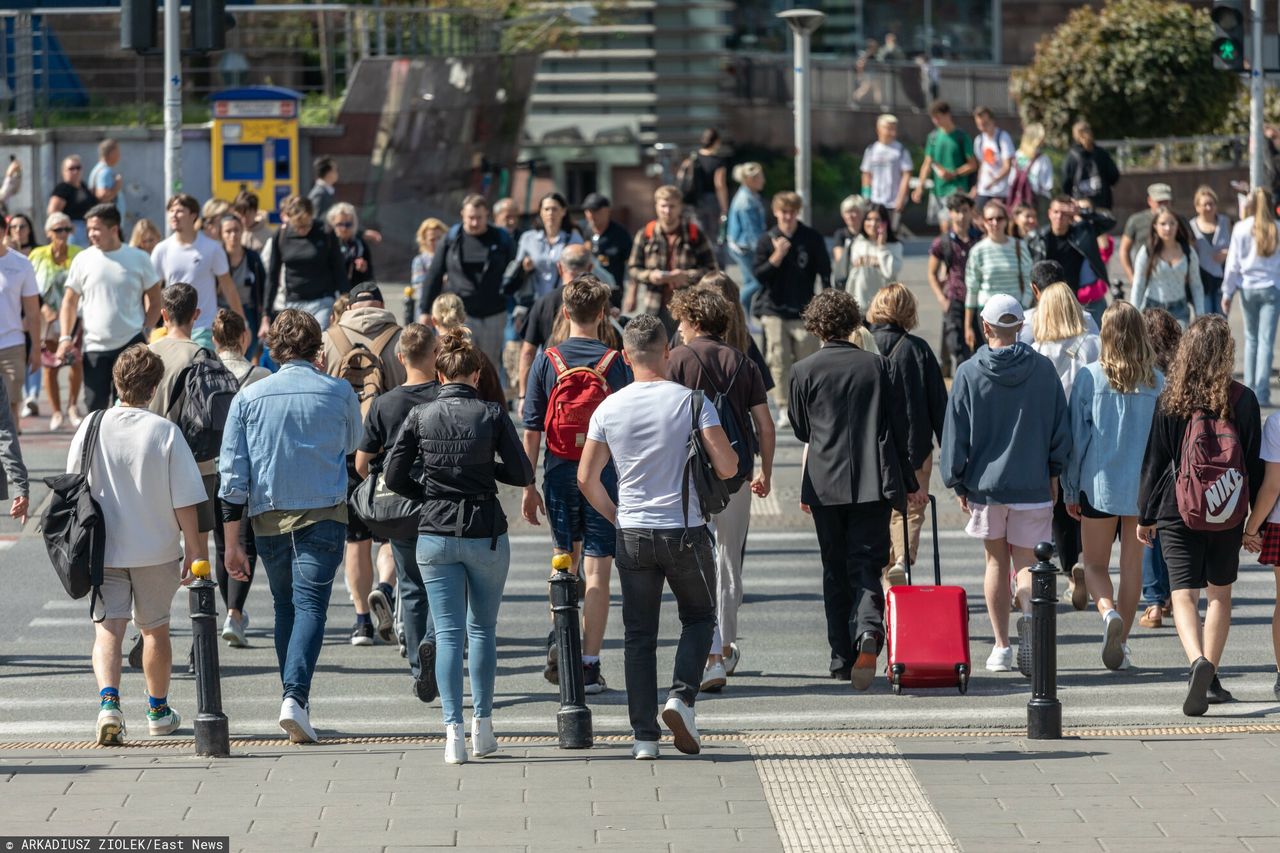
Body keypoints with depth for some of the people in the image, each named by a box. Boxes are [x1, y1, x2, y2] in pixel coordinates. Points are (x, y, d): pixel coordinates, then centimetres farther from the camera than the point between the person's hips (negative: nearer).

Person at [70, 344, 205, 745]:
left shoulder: (92, 427, -5)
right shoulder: (165, 432, -10)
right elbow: (185, 500, -9)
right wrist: (195, 549, 1)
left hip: (102, 550, 0)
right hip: (156, 549, 0)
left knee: (108, 629, -3)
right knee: (155, 629, 17)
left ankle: (108, 699, -27)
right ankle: (158, 710, 32)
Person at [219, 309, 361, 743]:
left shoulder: (249, 397, 1)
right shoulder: (339, 393, -1)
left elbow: (232, 474, -1)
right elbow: (352, 445, 19)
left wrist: (231, 542, 2)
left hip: (268, 516, 2)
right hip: (323, 513, -2)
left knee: (285, 606, 17)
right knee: (310, 605, -7)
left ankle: (295, 696, 23)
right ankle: (295, 696, -24)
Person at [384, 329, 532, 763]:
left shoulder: (420, 417, -2)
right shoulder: (493, 415, -5)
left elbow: (394, 475, -2)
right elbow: (523, 474, -4)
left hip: (435, 536, 0)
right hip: (486, 535, 0)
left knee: (447, 633, 3)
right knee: (483, 629, 15)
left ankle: (453, 730, -8)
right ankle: (483, 726, 17)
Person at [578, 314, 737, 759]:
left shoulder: (609, 409, -1)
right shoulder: (691, 401, -8)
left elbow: (586, 478, 1)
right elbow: (727, 468, -12)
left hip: (633, 535, 2)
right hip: (685, 533, -2)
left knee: (639, 635, 9)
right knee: (699, 618, 17)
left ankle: (644, 736, 5)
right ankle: (682, 696, -6)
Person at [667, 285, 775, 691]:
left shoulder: (678, 359, -4)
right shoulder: (742, 362, 6)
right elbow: (764, 425, 6)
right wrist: (765, 473, 17)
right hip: (736, 475, 4)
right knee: (729, 564, 17)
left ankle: (713, 659, -12)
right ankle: (726, 648, 29)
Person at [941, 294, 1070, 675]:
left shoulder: (969, 373, -5)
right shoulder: (1043, 369, -2)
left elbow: (955, 433, -2)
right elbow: (1061, 428, 3)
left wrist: (958, 483, 8)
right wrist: (1054, 473, 14)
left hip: (985, 483, 0)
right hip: (1032, 486, 0)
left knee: (996, 561, 13)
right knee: (1027, 562, 4)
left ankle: (1001, 647, 14)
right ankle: (1030, 613, -28)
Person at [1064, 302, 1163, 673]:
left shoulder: (1090, 377, -8)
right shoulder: (1156, 382, -5)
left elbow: (1076, 436, -3)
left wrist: (1070, 490, 6)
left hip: (1099, 484, -1)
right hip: (1143, 485, 1)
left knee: (1095, 563, 11)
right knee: (1132, 565, 13)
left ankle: (1109, 612, -18)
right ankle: (1121, 643, 15)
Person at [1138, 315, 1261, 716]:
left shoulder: (1170, 400, -7)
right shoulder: (1243, 400, -6)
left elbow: (1154, 461, -1)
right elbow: (1254, 463, -1)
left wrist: (1145, 516, 8)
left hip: (1178, 511, -1)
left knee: (1184, 593, -3)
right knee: (1220, 592, 16)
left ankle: (1198, 661, -28)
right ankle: (1210, 679, 18)